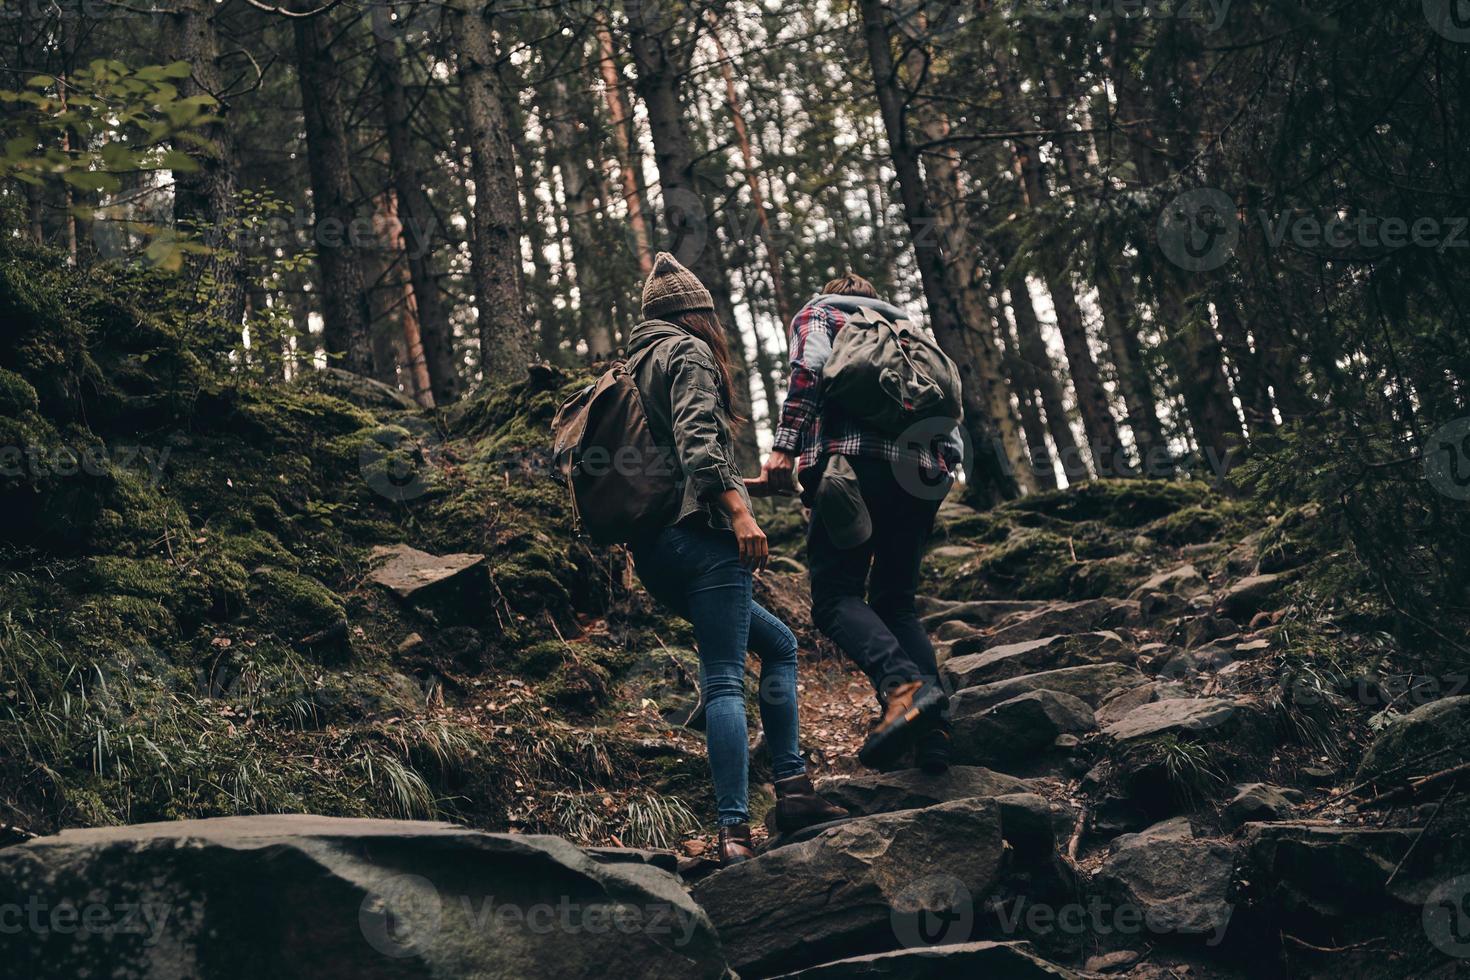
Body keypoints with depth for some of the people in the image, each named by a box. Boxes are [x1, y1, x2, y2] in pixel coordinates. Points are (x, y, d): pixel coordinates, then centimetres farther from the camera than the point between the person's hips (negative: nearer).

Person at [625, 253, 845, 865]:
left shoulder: (635, 363, 25)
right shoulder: (687, 350, 0)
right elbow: (695, 437, -17)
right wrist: (738, 509, -24)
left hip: (653, 549, 9)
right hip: (699, 533, -9)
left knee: (778, 643, 16)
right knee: (725, 679, -12)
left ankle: (792, 790, 9)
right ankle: (734, 830, -19)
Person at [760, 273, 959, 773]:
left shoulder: (818, 312, 19)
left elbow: (810, 367, -5)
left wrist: (784, 446, -10)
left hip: (854, 456, -5)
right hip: (924, 473, 6)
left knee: (836, 597, -6)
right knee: (897, 602, 11)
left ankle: (902, 686, -33)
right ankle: (933, 729, -6)